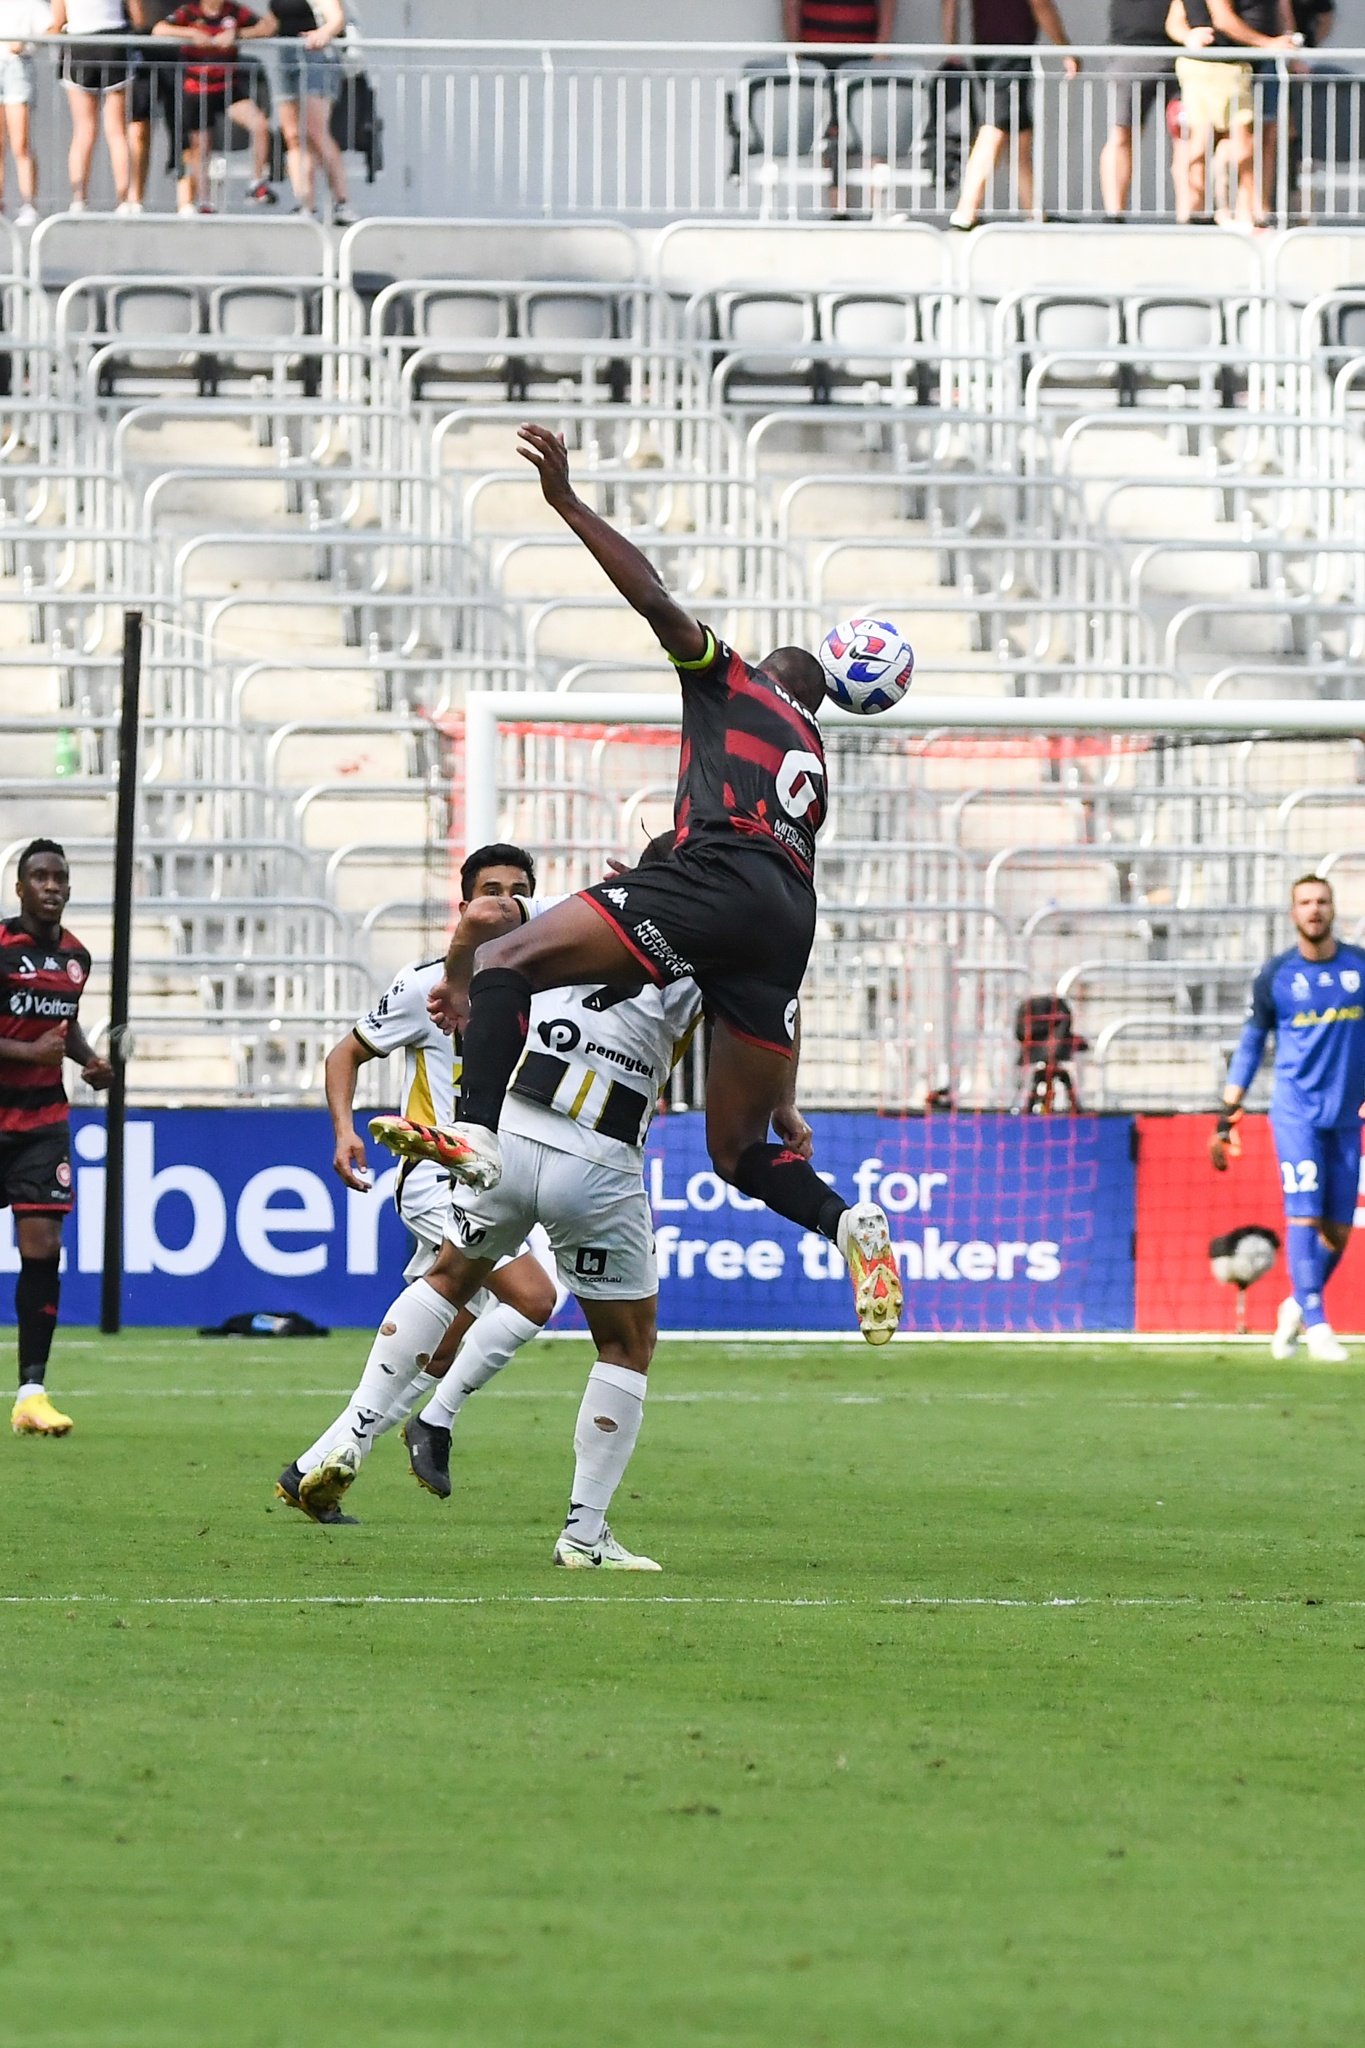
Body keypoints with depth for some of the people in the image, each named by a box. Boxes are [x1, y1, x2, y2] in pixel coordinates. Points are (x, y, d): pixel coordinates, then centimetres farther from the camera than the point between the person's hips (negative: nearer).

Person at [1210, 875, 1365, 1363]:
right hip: (1296, 1111, -3)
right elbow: (1250, 1045, 7)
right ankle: (1315, 1325, -13)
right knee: (1305, 1217, -14)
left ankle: (1296, 1308, 26)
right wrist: (1226, 1117, 3)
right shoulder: (1276, 975, 1)